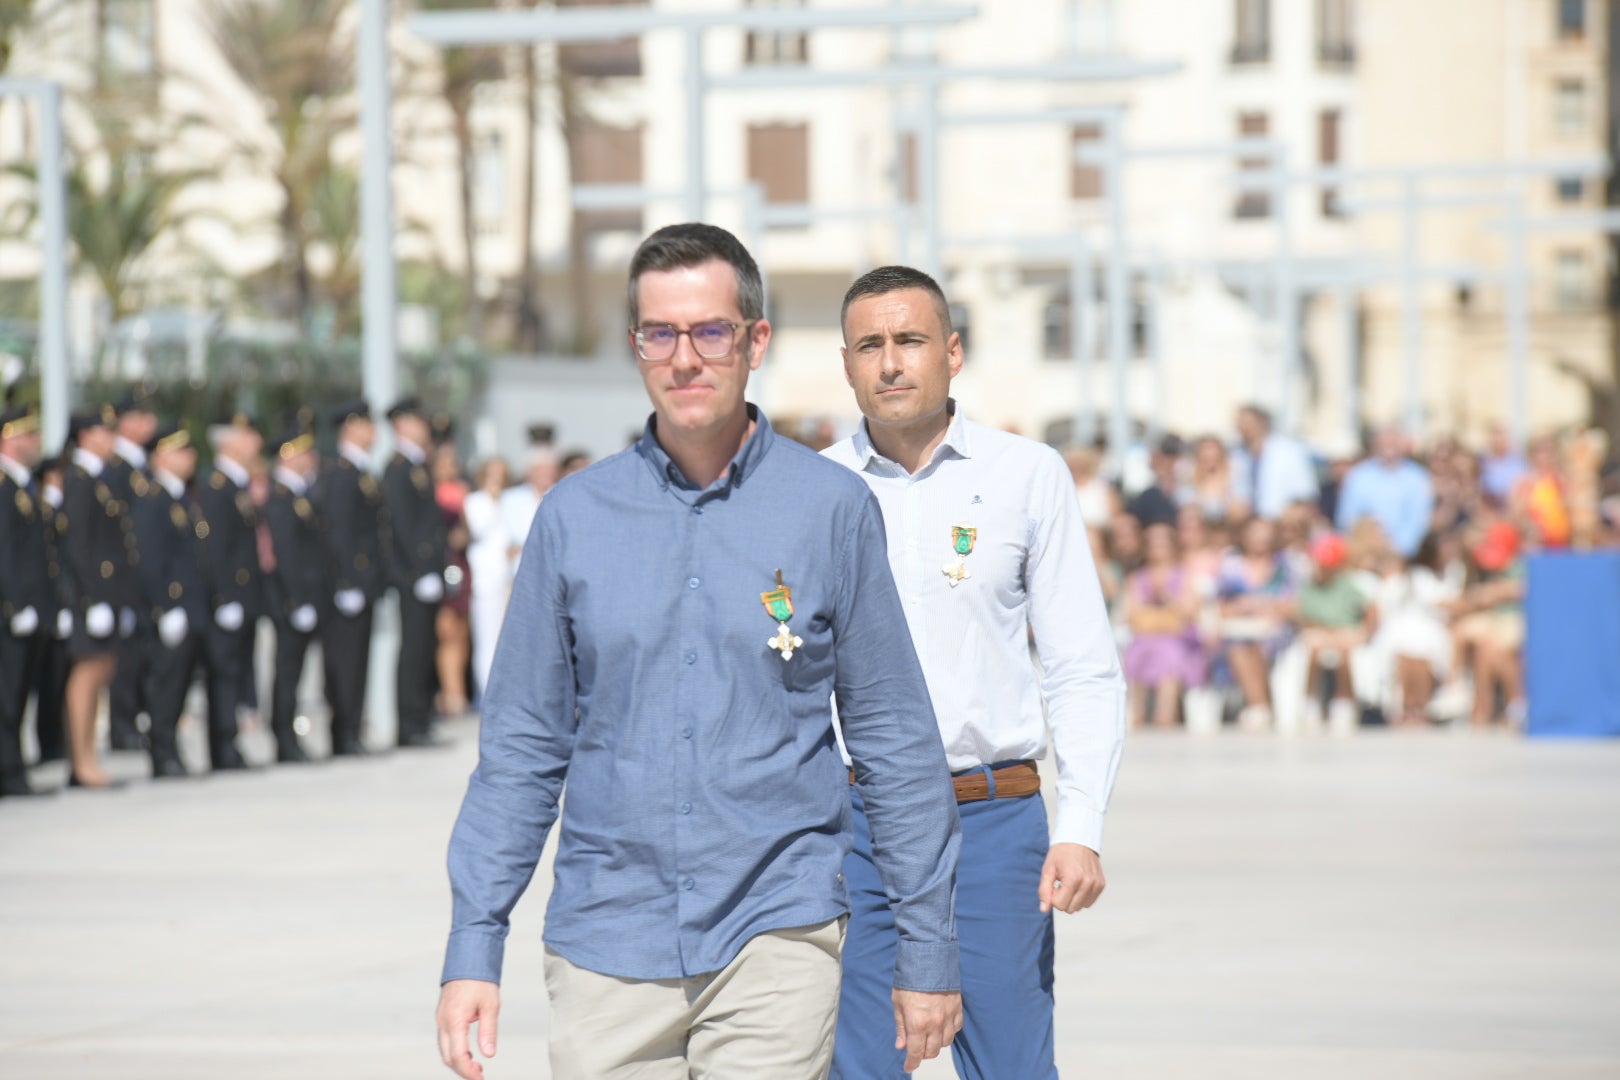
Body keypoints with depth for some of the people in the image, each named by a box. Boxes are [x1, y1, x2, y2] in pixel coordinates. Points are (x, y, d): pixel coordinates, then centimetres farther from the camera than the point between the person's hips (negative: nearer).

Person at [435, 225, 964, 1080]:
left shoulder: (831, 509, 1)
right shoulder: (574, 518, 5)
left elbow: (896, 742, 5)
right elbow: (520, 747, 8)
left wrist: (927, 947, 4)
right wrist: (472, 948, 3)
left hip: (775, 942, -2)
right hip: (607, 939, 2)